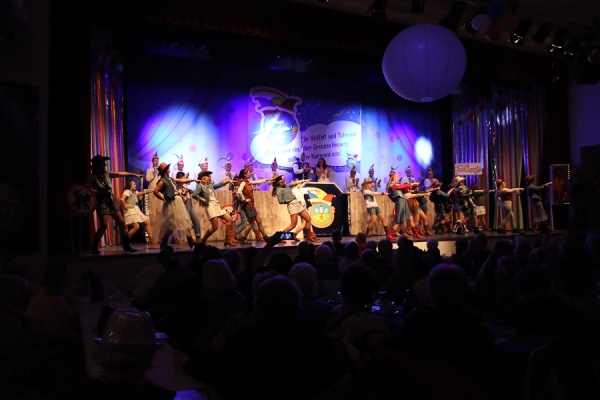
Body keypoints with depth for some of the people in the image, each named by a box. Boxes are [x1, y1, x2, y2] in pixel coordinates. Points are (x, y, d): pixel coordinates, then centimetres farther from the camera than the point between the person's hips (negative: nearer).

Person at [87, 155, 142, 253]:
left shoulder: (107, 174, 4)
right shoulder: (93, 177, -10)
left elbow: (121, 174, 6)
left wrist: (134, 175, 5)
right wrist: (97, 192, -21)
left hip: (111, 200, 6)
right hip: (102, 202, -6)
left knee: (121, 222, 4)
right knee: (104, 225, -15)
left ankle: (126, 245, 14)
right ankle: (94, 247, 2)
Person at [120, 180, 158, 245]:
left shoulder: (134, 192, 19)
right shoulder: (127, 191, -7)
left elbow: (144, 192, 17)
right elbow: (122, 199, -23)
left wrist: (154, 189, 13)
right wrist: (124, 207, -15)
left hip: (136, 210, 10)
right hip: (130, 210, -10)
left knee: (147, 222, 4)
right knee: (136, 227, -20)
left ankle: (151, 239, 5)